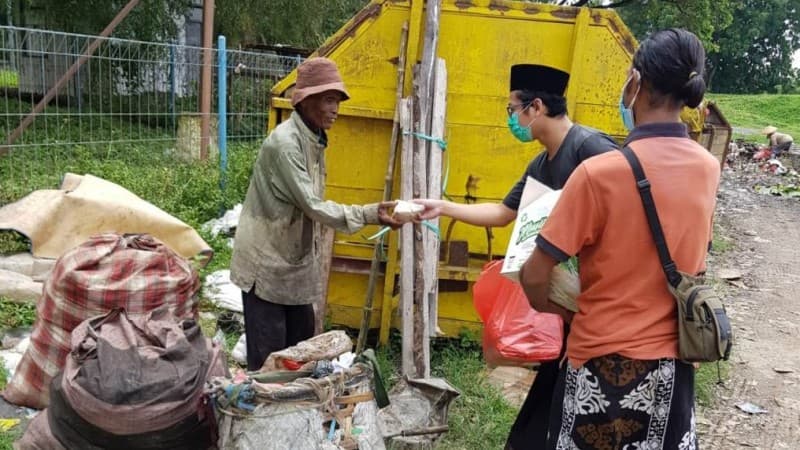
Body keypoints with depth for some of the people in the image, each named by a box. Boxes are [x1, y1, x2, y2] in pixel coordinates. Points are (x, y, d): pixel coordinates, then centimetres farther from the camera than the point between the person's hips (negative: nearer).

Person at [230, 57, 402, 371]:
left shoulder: (314, 140, 7)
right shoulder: (285, 142, -21)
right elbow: (311, 205, -25)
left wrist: (313, 258, 15)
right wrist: (369, 214, -29)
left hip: (296, 260, 9)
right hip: (266, 262, -9)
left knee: (301, 346, 16)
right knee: (267, 357, -1)